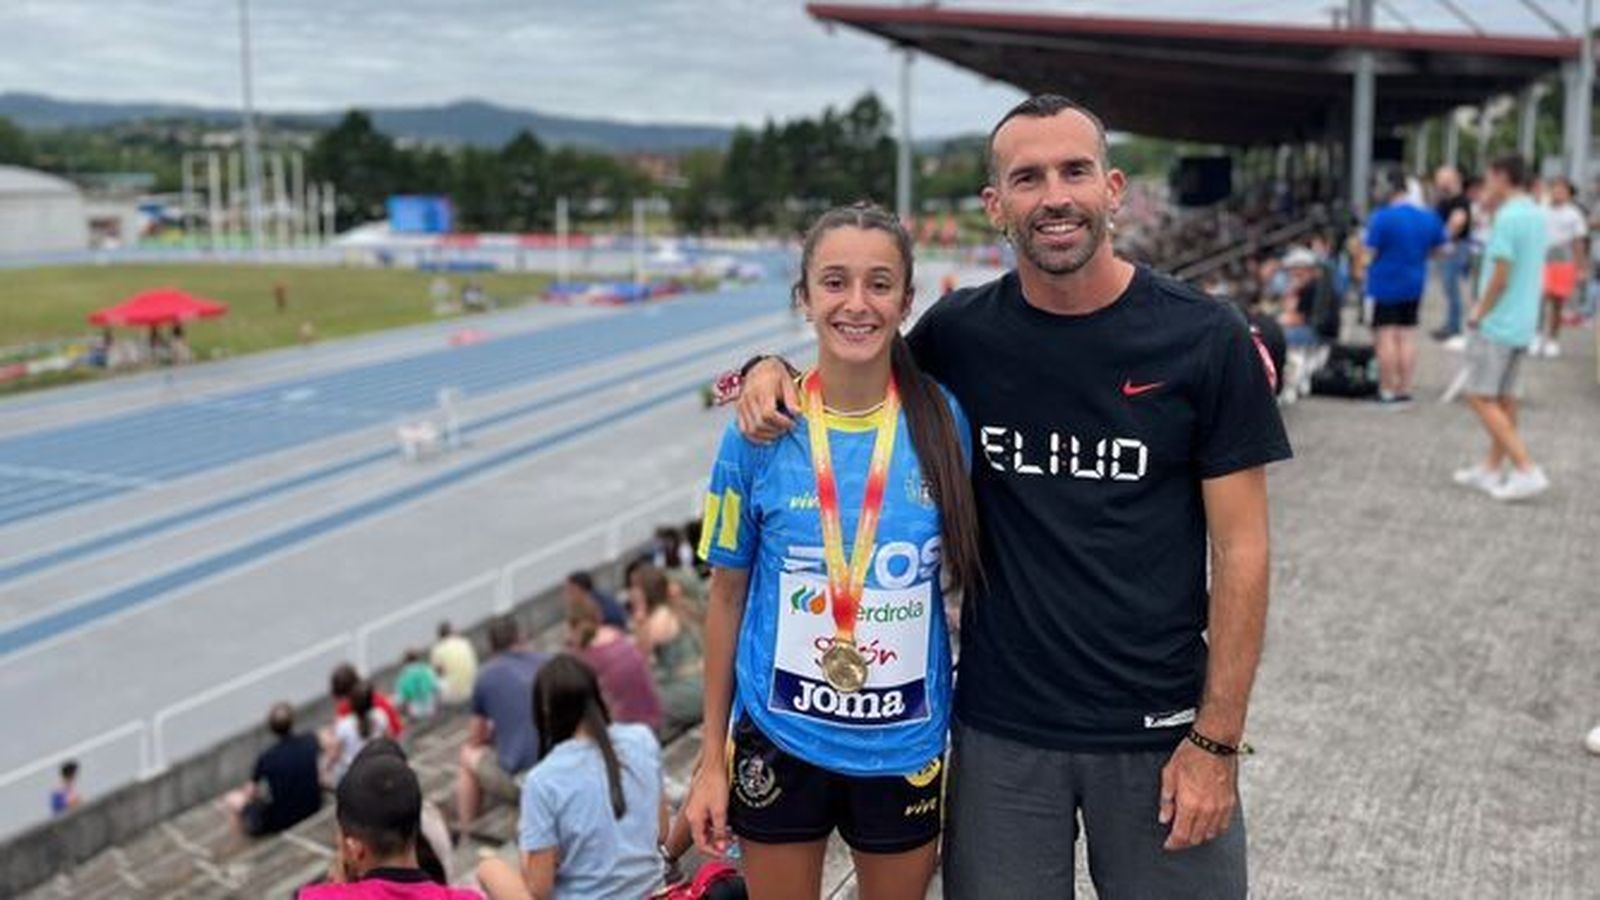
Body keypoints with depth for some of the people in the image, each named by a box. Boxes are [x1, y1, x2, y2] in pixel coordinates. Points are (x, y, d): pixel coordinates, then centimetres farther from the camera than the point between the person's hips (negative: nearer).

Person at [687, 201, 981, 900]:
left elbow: (972, 573, 3)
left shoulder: (946, 421, -8)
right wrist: (711, 760, 1)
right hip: (780, 741, 0)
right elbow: (727, 597, -1)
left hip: (906, 743, 1)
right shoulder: (760, 430, -10)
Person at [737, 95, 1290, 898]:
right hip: (1000, 729, 2)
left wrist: (1217, 741, -9)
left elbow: (1240, 550, -5)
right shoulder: (960, 332, -3)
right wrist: (776, 371, -7)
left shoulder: (1204, 339, -7)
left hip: (1159, 731, -1)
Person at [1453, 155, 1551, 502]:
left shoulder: (1508, 217, -17)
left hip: (1498, 323, -9)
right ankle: (1492, 469, 23)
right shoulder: (1537, 216, 11)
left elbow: (1501, 277, -20)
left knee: (1479, 397, -5)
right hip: (1523, 323, 9)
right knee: (1503, 398, 15)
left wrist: (1478, 313, -9)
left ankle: (1527, 471, -9)